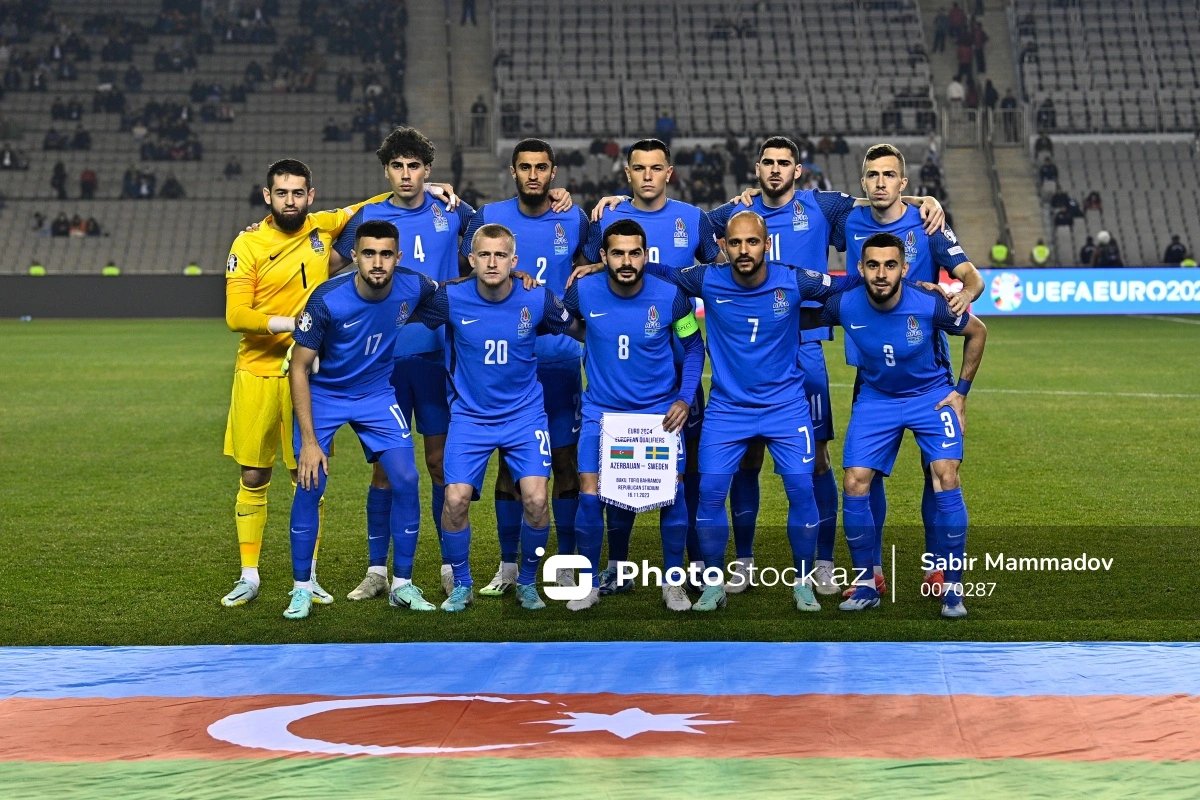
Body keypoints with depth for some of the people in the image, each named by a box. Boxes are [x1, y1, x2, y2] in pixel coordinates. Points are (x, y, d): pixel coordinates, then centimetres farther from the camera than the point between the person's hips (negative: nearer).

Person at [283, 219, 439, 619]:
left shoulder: (413, 287, -18)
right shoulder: (327, 300, -28)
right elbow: (299, 368, -19)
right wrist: (309, 440, -22)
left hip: (377, 394, 3)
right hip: (323, 394, -3)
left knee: (405, 481, -7)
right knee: (311, 484, -11)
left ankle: (402, 584, 8)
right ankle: (302, 589, 3)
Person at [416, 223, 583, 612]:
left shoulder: (538, 300, -10)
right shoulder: (451, 299, -12)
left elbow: (582, 332, 7)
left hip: (525, 415, 0)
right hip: (470, 416, 0)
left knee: (535, 498, -16)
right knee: (456, 499, -15)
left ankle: (527, 583, 9)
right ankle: (461, 586, 9)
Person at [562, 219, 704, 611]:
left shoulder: (671, 296, -13)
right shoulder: (583, 292, -12)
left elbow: (693, 346, 2)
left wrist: (685, 398, -7)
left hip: (660, 411, 0)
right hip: (602, 410, 0)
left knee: (672, 492, -4)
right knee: (590, 494, -9)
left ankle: (673, 582, 15)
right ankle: (589, 583, 10)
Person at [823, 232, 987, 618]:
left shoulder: (929, 305, -25)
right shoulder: (844, 305, -21)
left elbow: (977, 332, -5)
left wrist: (961, 391, -3)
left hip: (932, 395, -2)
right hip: (875, 398, 2)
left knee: (946, 479, -18)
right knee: (855, 485, -9)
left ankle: (952, 588, -7)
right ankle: (865, 584, 7)